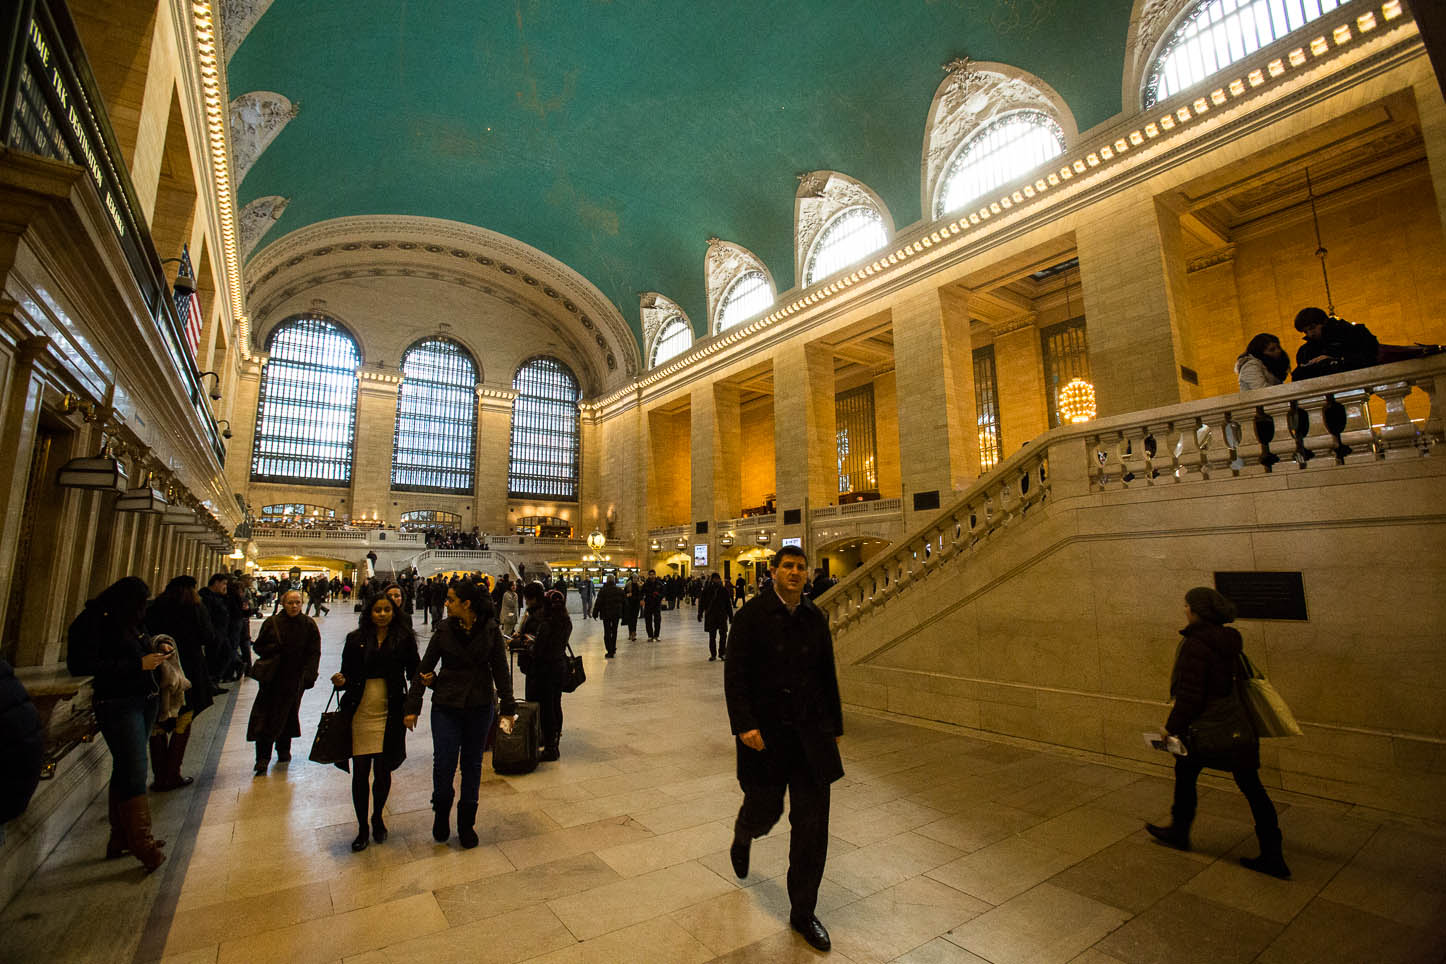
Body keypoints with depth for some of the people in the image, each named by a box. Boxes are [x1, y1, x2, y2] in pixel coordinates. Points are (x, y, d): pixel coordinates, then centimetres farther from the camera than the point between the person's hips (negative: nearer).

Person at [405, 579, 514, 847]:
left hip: (480, 707, 0)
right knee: (443, 764, -2)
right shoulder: (444, 630, -5)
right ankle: (441, 813, 29)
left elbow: (501, 671, -2)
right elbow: (424, 668, 2)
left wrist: (508, 708, -2)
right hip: (446, 706, 0)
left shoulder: (490, 630, -7)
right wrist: (412, 707, 2)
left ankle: (466, 824, 29)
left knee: (472, 764, 11)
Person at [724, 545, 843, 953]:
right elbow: (735, 674, -12)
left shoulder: (815, 618, 4)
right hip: (765, 732, -3)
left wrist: (834, 727, 14)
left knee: (812, 823, 7)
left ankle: (803, 913, 26)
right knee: (765, 810, 12)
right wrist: (744, 725, -20)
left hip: (810, 734, 4)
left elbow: (827, 677, 12)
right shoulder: (752, 614, -10)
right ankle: (742, 836, 50)